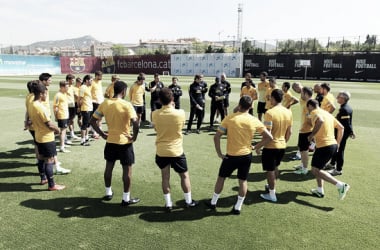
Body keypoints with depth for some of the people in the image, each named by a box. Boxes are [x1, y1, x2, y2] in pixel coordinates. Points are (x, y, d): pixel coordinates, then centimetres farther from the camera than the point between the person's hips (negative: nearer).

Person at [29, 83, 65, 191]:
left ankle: (43, 179, 36)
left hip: (39, 136, 9)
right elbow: (49, 124, -23)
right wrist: (57, 129, -5)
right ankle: (52, 185, 4)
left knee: (41, 158, 20)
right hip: (47, 138, -9)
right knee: (49, 161, -2)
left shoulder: (32, 105, 4)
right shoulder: (40, 107, -24)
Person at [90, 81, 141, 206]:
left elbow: (92, 121, 2)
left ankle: (108, 193, 34)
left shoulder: (104, 104, -1)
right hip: (125, 142, -5)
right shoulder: (126, 105, -17)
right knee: (127, 170, 6)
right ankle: (126, 198, 13)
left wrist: (102, 134, 8)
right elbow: (135, 123, -27)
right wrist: (134, 137, -12)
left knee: (109, 167, 20)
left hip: (110, 141, 5)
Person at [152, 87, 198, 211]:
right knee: (184, 176, 17)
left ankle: (168, 204, 22)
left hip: (161, 151, 2)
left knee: (165, 177, 14)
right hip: (176, 151, -2)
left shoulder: (155, 114, -10)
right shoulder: (180, 113, -16)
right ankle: (189, 201, 29)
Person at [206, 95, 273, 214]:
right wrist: (256, 147, 6)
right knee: (243, 181, 16)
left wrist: (219, 152, -5)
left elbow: (216, 137, -14)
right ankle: (237, 207, 24)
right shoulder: (254, 121, -7)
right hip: (247, 155, 2)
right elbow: (269, 137, -2)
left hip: (231, 155, -2)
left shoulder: (229, 118, -13)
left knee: (221, 178, 16)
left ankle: (213, 203, 30)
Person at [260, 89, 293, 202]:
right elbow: (289, 132, 7)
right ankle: (271, 186, 43)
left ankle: (272, 195, 17)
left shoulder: (270, 113, -21)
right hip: (282, 146, 7)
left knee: (270, 170, 7)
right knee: (275, 167, 25)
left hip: (271, 146, -7)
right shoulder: (288, 112, 0)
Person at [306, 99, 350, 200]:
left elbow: (320, 120, -34)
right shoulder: (327, 113, 18)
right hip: (333, 144, 9)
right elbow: (341, 127, 18)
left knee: (315, 171, 0)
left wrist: (312, 134, -25)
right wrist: (338, 143, 21)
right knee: (317, 168, 22)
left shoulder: (314, 112, -9)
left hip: (324, 146, -9)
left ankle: (341, 185, -8)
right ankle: (320, 190, 27)